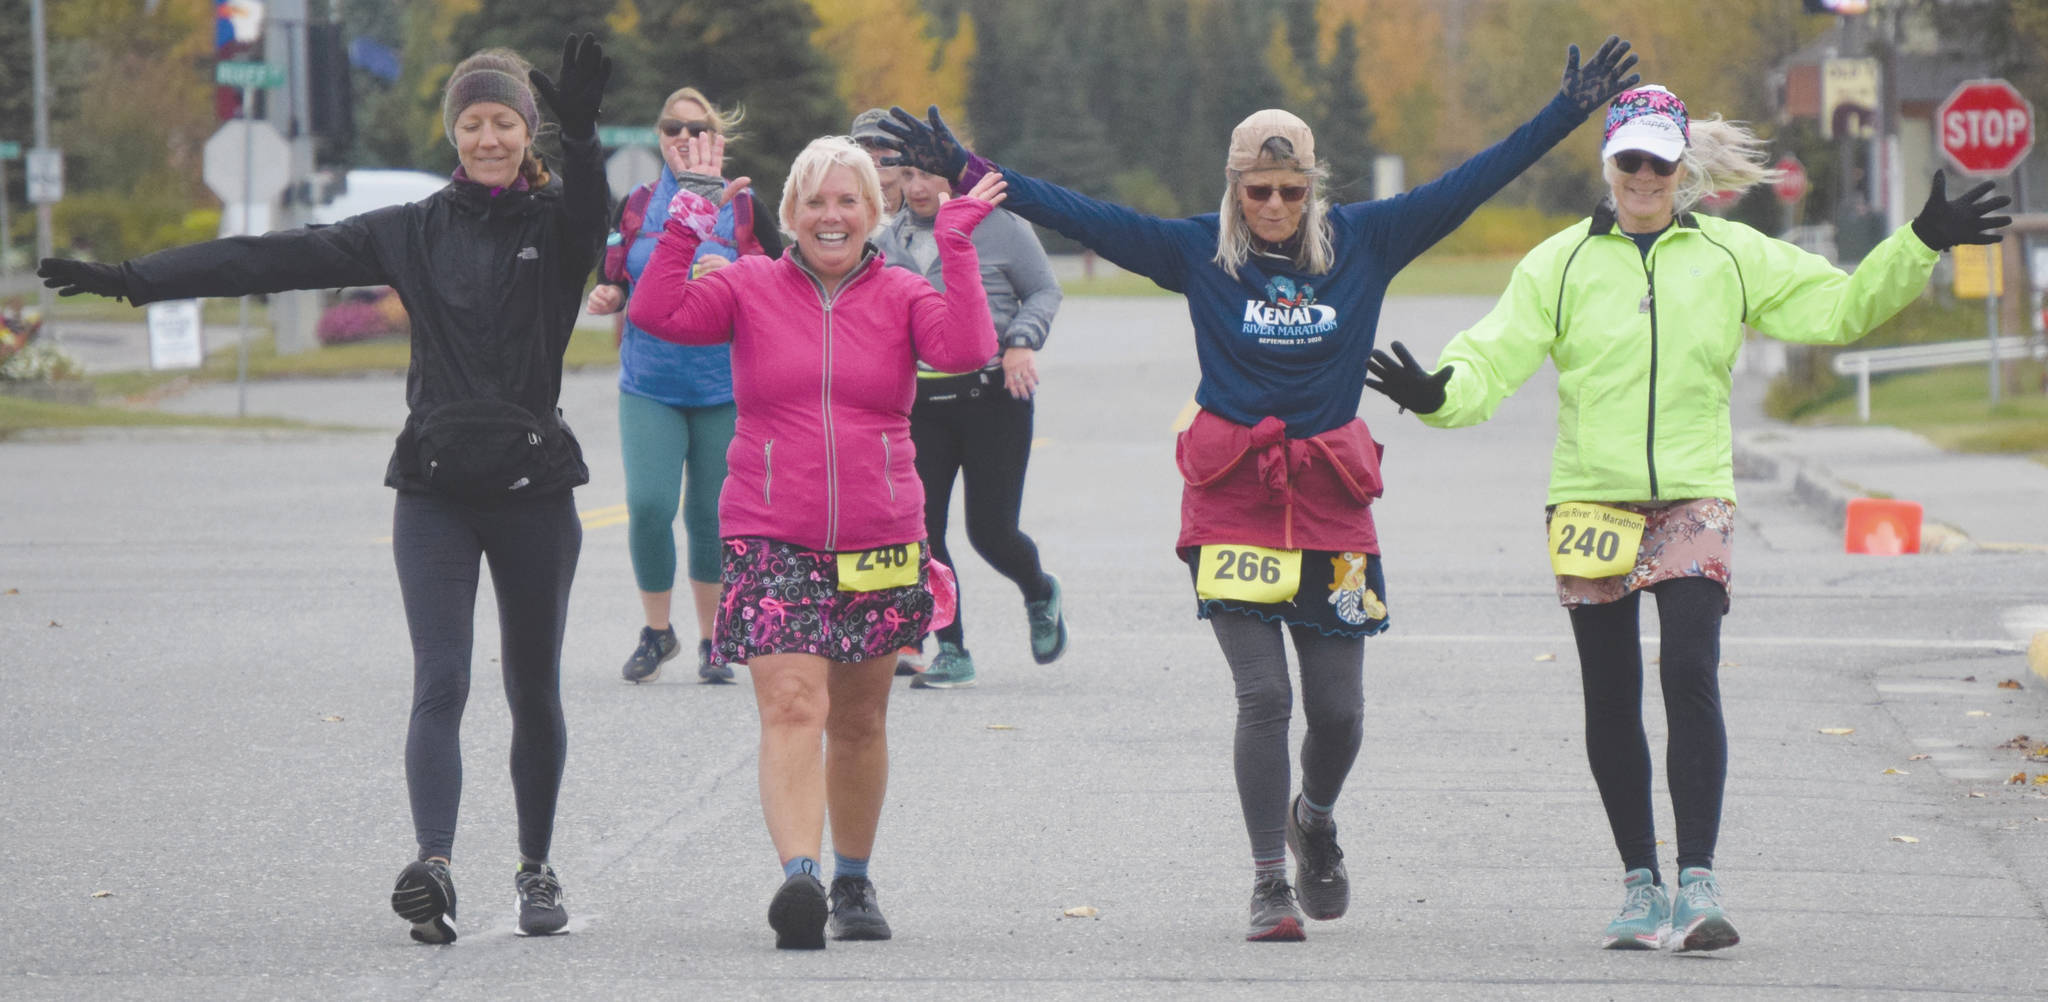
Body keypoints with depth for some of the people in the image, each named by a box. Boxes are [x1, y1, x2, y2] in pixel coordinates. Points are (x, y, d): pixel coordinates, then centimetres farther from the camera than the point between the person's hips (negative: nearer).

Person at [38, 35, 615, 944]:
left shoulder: (553, 224, 1)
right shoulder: (413, 232, 7)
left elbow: (590, 217, -24)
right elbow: (276, 259, 4)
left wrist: (581, 130, -44)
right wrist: (134, 279, -2)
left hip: (534, 490, -1)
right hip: (436, 491, 1)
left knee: (534, 692, 8)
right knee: (440, 683, -12)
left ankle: (536, 868, 24)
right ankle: (433, 868, -24)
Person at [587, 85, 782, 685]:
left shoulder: (743, 209, 1)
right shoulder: (636, 206, 7)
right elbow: (615, 278, 16)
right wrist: (607, 297, -7)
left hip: (724, 384, -1)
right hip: (648, 386, 1)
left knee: (710, 516, 4)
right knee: (648, 506, -12)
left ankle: (711, 642, 18)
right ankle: (657, 632, 7)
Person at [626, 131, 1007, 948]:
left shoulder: (902, 297, 5)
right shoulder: (751, 288, 3)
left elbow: (965, 349, -13)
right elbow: (657, 314, -10)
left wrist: (957, 245, -13)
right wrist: (692, 214, -11)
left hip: (880, 546, 2)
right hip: (771, 542, -2)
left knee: (859, 722, 13)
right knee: (792, 708, -18)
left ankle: (853, 884, 29)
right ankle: (799, 876, -30)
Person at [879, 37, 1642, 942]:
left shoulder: (1362, 243, 3)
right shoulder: (1198, 252, -1)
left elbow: (1468, 186, 6)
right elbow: (1083, 217, -3)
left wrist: (1566, 116, 5)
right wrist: (966, 172, -9)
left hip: (1331, 508, 2)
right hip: (1232, 507, -2)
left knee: (1338, 709, 4)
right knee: (1263, 697, -10)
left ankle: (1315, 821, 36)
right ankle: (1270, 883, 1)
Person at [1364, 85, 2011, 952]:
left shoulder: (1732, 258, 8)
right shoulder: (1560, 264, 4)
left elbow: (1840, 306, 12)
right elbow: (1495, 358, -4)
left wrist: (1919, 246, 2)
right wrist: (1438, 392, -24)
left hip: (1693, 499, -1)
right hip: (1591, 499, 1)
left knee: (1691, 675, -16)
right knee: (1611, 699, 4)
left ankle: (1698, 883, -16)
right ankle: (1641, 884, 15)